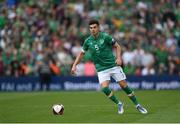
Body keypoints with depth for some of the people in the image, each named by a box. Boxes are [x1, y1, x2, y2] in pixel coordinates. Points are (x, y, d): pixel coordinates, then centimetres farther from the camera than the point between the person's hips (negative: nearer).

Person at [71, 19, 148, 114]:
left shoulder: (105, 37, -9)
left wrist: (119, 58, -14)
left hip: (113, 65, -2)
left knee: (124, 85, -1)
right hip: (101, 69, 2)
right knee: (104, 88, -18)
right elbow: (81, 53, 13)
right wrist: (74, 65, 5)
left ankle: (137, 105, 16)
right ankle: (119, 104, 6)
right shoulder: (88, 41, -1)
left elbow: (117, 46, 1)